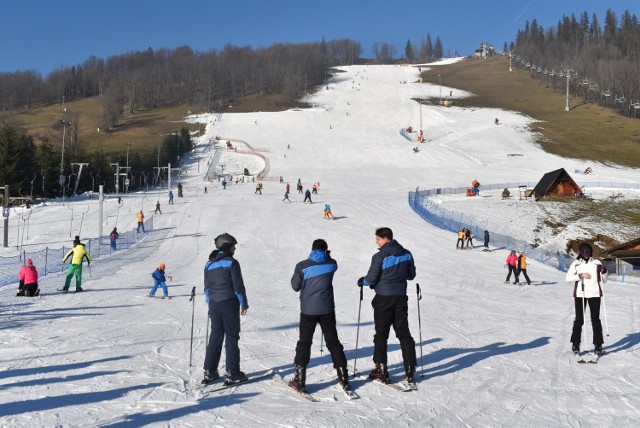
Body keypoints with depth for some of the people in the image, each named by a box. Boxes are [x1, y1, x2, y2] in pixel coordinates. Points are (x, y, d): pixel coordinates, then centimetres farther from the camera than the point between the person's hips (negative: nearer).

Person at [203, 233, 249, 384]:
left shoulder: (209, 264, 9)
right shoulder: (231, 262, -9)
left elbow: (207, 287, 13)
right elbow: (238, 286, -10)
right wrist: (244, 304, -2)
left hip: (214, 305, 6)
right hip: (229, 304, -5)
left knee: (215, 337, 12)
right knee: (232, 337, 1)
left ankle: (209, 371, 13)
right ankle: (232, 373, 1)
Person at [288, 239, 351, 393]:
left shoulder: (302, 266, -8)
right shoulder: (331, 264, -1)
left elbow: (296, 287, 0)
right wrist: (327, 254, 21)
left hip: (308, 310, -2)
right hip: (327, 310, 2)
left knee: (304, 343, 9)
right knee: (333, 342, 11)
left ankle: (299, 379, 7)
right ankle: (343, 378, 11)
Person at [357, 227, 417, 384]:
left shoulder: (379, 257, -15)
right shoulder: (406, 254, 2)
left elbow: (371, 279, -11)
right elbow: (411, 275, 11)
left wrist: (361, 281, 9)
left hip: (383, 299, -4)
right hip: (401, 297, 5)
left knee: (381, 335, 6)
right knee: (404, 333, 11)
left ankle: (381, 370, 7)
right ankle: (410, 370, 9)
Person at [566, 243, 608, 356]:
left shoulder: (596, 263, 7)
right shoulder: (576, 263, 4)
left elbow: (603, 280, 11)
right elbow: (568, 278, -3)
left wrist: (604, 272, -8)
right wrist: (580, 275, -15)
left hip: (594, 294, 1)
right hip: (580, 294, -1)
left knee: (595, 319, -1)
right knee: (579, 319, 2)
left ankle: (598, 345, 5)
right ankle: (575, 344, 12)